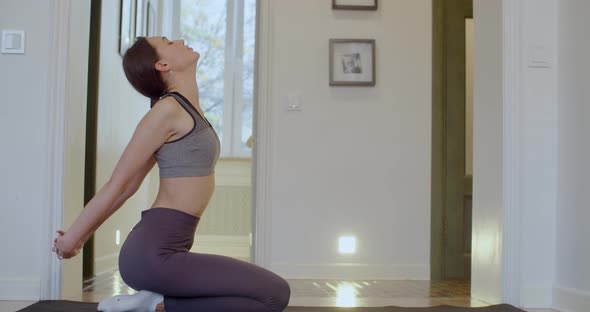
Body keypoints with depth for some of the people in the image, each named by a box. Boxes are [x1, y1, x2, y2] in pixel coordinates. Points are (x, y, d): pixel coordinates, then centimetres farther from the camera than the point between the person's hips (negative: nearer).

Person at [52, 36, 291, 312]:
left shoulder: (183, 110, 16)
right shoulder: (168, 109, -11)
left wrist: (81, 236, 23)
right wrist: (72, 239, 0)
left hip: (163, 249, 9)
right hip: (153, 253, -9)